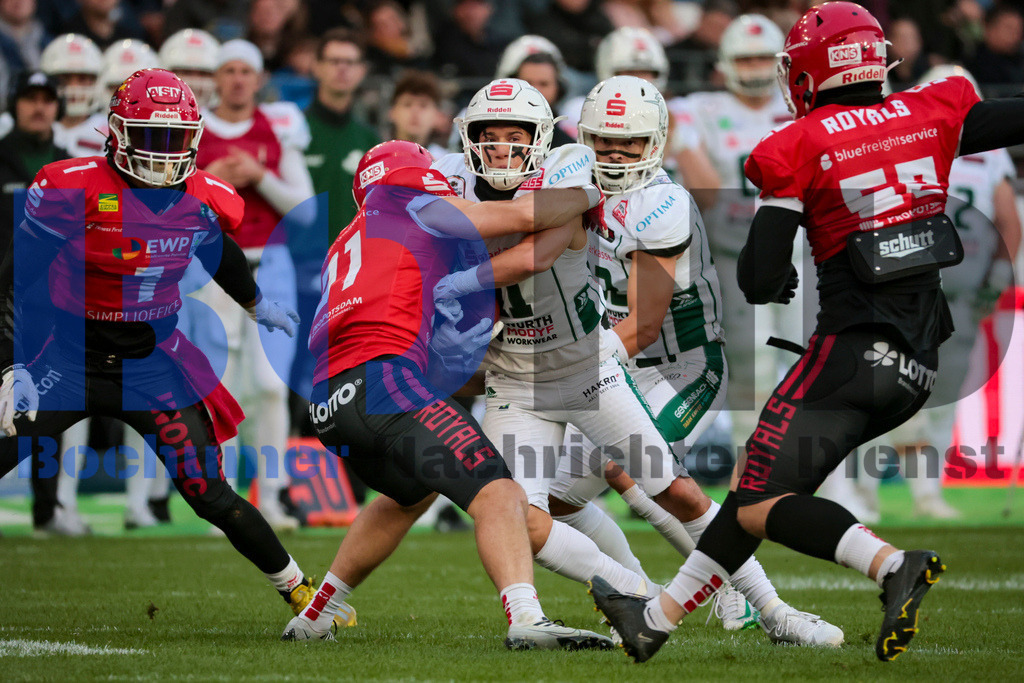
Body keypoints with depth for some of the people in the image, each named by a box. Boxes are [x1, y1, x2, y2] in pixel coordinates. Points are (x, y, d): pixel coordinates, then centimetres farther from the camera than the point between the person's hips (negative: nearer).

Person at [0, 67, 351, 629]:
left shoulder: (205, 201, -4)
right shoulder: (72, 190, -18)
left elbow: (221, 254, 21)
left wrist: (256, 305, 40)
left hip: (153, 366, 2)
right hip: (67, 360, -2)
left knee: (211, 496, -2)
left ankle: (298, 589, 14)